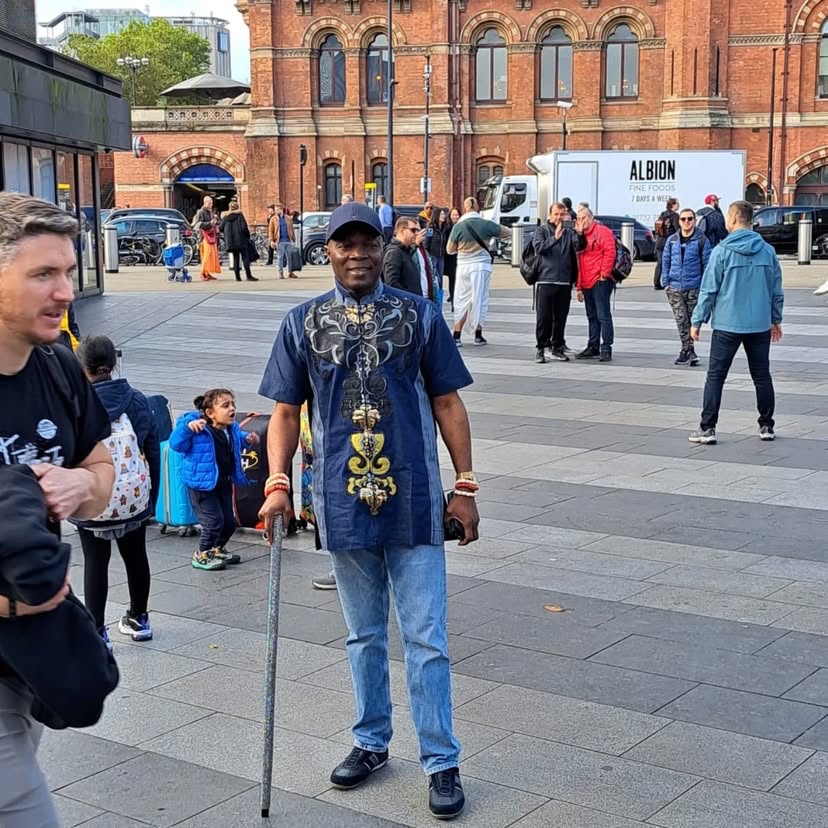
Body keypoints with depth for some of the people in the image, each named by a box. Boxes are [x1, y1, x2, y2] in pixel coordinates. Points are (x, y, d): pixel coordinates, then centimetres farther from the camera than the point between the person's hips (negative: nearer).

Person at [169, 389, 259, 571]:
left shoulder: (232, 429, 1)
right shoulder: (198, 430, -21)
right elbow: (176, 444, -24)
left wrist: (247, 439, 6)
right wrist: (187, 427, -37)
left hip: (224, 483, 8)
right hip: (202, 484, -7)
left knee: (229, 522, 13)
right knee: (214, 521, -8)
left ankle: (217, 549, 39)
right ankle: (201, 555, 14)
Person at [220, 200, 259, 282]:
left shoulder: (226, 217, 6)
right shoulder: (240, 215, -7)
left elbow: (221, 228, 5)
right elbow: (244, 227, -14)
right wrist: (248, 236, 0)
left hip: (231, 241, 4)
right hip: (241, 240, -4)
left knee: (235, 258, 11)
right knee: (245, 258, -2)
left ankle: (237, 277, 7)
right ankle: (248, 276, -7)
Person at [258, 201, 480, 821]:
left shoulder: (419, 315, 0)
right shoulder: (303, 323, 3)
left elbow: (448, 403, 2)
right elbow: (287, 411, 6)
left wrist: (465, 488, 0)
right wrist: (277, 483, -7)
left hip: (414, 501, -2)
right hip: (344, 502, 2)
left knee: (426, 637, 1)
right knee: (364, 635, 16)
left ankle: (442, 763, 12)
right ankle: (372, 743, 32)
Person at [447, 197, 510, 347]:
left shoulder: (458, 227, -8)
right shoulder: (487, 225, -4)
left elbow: (449, 249, 3)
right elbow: (508, 233, 11)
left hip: (464, 267, -1)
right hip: (482, 266, 1)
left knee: (462, 301, 6)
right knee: (480, 299, 10)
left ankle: (457, 336, 2)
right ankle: (478, 335, 16)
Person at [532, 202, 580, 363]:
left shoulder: (569, 232, 11)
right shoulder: (542, 231, 6)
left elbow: (579, 246, -6)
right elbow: (538, 247, -11)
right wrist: (555, 238, -23)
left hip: (565, 282, 3)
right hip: (546, 280, -3)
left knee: (560, 318, 7)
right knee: (543, 317, -2)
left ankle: (557, 348, 16)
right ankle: (540, 348, 6)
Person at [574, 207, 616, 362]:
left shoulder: (602, 231, -4)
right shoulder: (581, 237, 21)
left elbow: (610, 252, -15)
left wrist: (604, 274, -17)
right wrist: (579, 286, 19)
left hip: (600, 281, -9)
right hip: (586, 283, 9)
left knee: (603, 315, -9)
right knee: (592, 317, 13)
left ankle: (606, 349, -10)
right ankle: (593, 347, 19)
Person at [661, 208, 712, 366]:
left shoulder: (701, 240, -2)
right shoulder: (672, 240, 8)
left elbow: (707, 263, -2)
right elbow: (666, 261, 11)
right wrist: (665, 282, 4)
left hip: (694, 287, -2)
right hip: (675, 288, 2)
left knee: (692, 320, 5)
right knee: (681, 320, -2)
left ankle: (687, 351, 13)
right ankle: (688, 351, 5)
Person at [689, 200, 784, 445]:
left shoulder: (722, 251, -9)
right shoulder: (767, 251, 3)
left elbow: (709, 289, -8)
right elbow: (777, 290, 8)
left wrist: (697, 321, -1)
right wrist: (776, 319, 20)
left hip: (727, 325, -3)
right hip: (760, 325, 4)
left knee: (715, 376, 3)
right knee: (762, 376, 14)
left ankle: (707, 428, 0)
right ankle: (767, 427, 19)